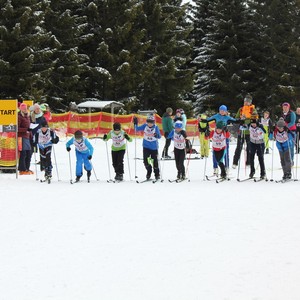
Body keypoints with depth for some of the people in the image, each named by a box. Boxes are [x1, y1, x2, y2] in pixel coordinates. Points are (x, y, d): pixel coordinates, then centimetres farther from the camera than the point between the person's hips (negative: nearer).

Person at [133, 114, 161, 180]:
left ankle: (157, 174, 24)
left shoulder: (156, 127, -13)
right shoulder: (145, 126, -6)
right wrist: (135, 124, -16)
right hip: (146, 146, 2)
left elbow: (159, 136, -16)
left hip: (154, 147, -2)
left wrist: (157, 135, -38)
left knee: (155, 161, 6)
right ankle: (149, 171, 21)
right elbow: (137, 129, 1)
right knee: (145, 160, -4)